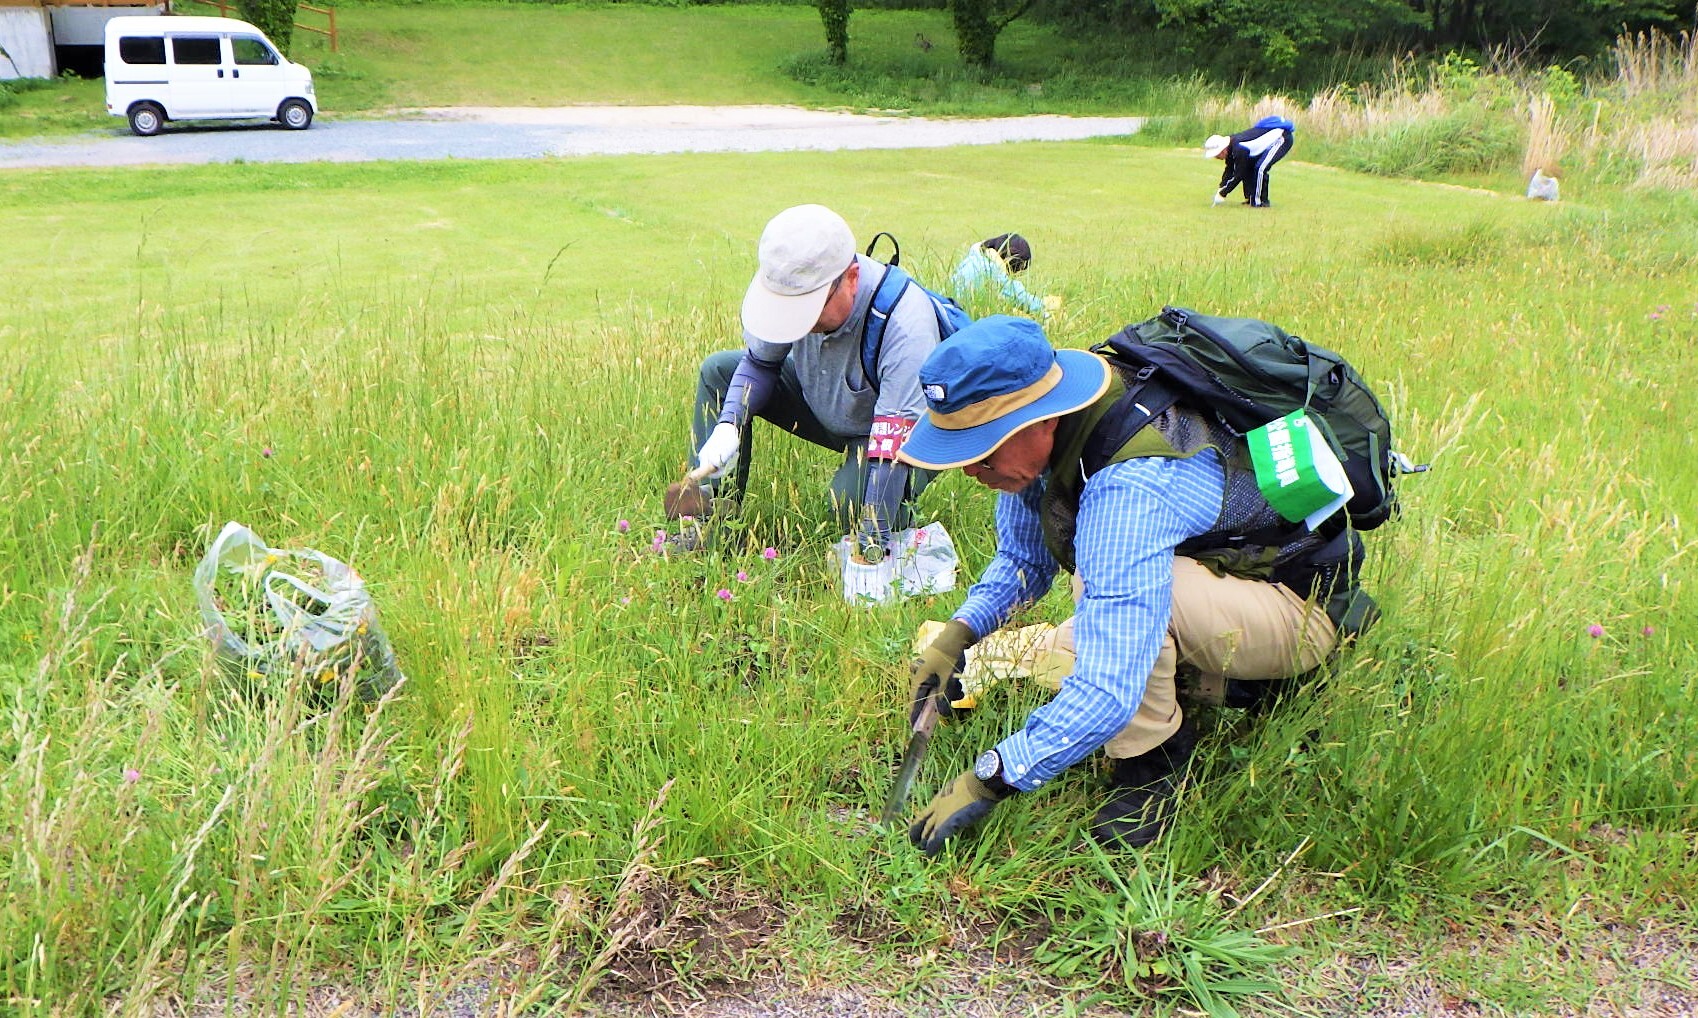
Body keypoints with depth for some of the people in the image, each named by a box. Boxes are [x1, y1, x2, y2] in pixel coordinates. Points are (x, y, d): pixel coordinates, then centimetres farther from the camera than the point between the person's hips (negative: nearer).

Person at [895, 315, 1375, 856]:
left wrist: (989, 780, -36)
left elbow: (1110, 691, -42)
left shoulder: (1129, 490, -38)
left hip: (1300, 608, -9)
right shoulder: (1046, 435, -11)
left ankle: (1152, 763, -13)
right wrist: (957, 634, -10)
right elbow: (1022, 558, 7)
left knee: (1115, 583, -35)